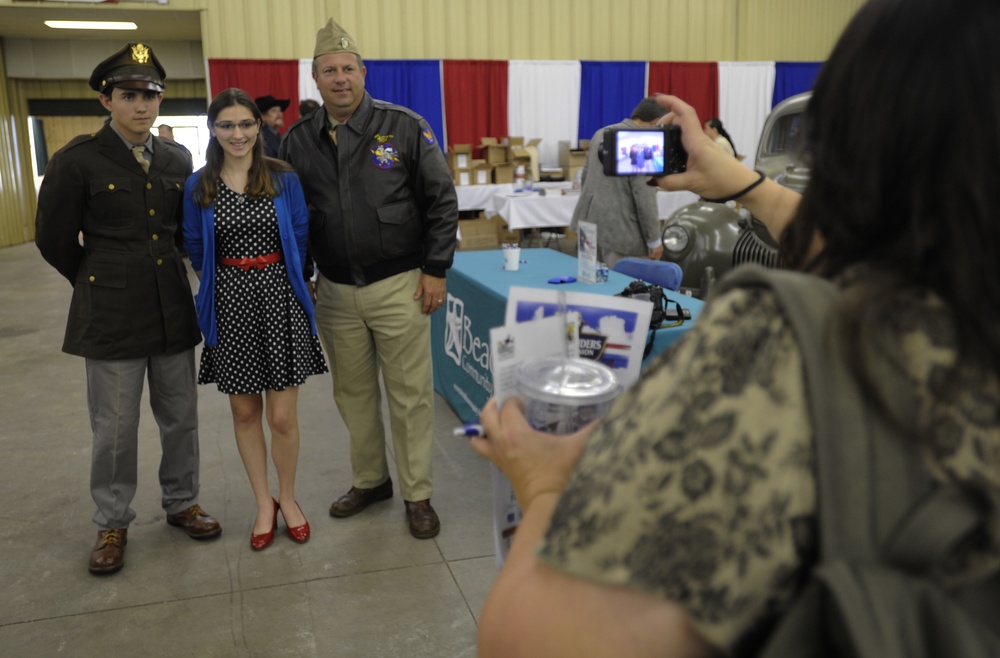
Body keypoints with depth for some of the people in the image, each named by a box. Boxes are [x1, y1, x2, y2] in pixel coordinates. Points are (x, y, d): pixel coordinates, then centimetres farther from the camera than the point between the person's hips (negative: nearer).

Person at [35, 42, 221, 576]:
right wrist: (101, 285, 9)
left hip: (173, 309, 4)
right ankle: (111, 523, 24)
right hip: (111, 315, -3)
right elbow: (54, 240, 1)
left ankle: (181, 502, 31)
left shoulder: (177, 161, 5)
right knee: (114, 427, 6)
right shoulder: (77, 161, -7)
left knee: (180, 417, 12)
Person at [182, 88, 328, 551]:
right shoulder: (198, 186, 1)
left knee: (283, 416, 0)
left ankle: (288, 498, 24)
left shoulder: (284, 178, -1)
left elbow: (300, 238, 5)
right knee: (245, 412, 11)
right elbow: (195, 252, 9)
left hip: (279, 299, -1)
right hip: (230, 304, 2)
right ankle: (264, 503, 28)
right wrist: (231, 284, 12)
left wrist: (274, 279, 8)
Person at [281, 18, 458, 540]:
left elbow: (441, 199, -4)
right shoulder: (298, 141, 5)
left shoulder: (405, 127, -5)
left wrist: (435, 270, -7)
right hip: (335, 293, 4)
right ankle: (369, 480, 34)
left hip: (399, 287, -4)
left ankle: (417, 495, 18)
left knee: (410, 394, 3)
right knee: (352, 393, 15)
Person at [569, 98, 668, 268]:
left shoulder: (601, 133, 10)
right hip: (620, 230, -9)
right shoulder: (642, 146, -17)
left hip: (590, 221, 9)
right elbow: (644, 198, -17)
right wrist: (654, 240, -9)